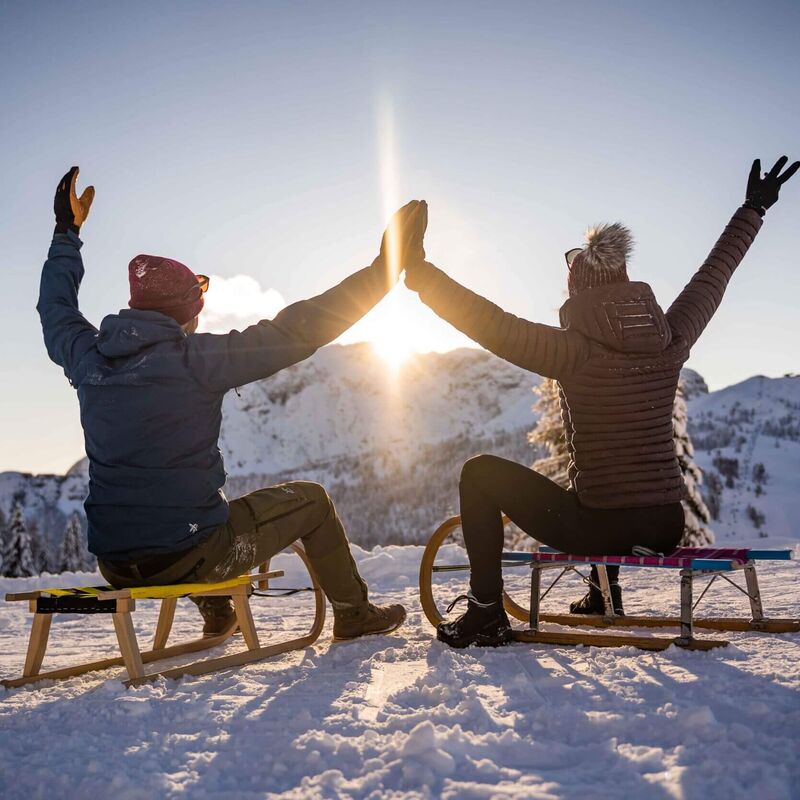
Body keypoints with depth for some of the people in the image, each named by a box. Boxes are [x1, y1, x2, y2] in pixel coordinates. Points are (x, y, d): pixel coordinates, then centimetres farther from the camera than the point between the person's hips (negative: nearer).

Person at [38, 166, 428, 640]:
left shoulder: (89, 358, 1)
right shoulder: (195, 358, -17)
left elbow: (55, 309, 24)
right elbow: (298, 331, -19)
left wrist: (67, 232, 37)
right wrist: (386, 267, -13)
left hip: (115, 565, 7)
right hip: (188, 560, -6)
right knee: (310, 499, 13)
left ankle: (217, 615, 50)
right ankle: (354, 613, 28)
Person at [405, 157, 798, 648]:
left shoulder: (576, 351, -15)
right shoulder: (673, 340, 0)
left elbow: (492, 325, -20)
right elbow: (715, 274, 14)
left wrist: (418, 272, -15)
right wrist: (755, 209, 28)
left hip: (599, 530, -6)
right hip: (667, 529, 6)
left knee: (481, 473, 8)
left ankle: (486, 613, 7)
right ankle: (605, 592, 46)